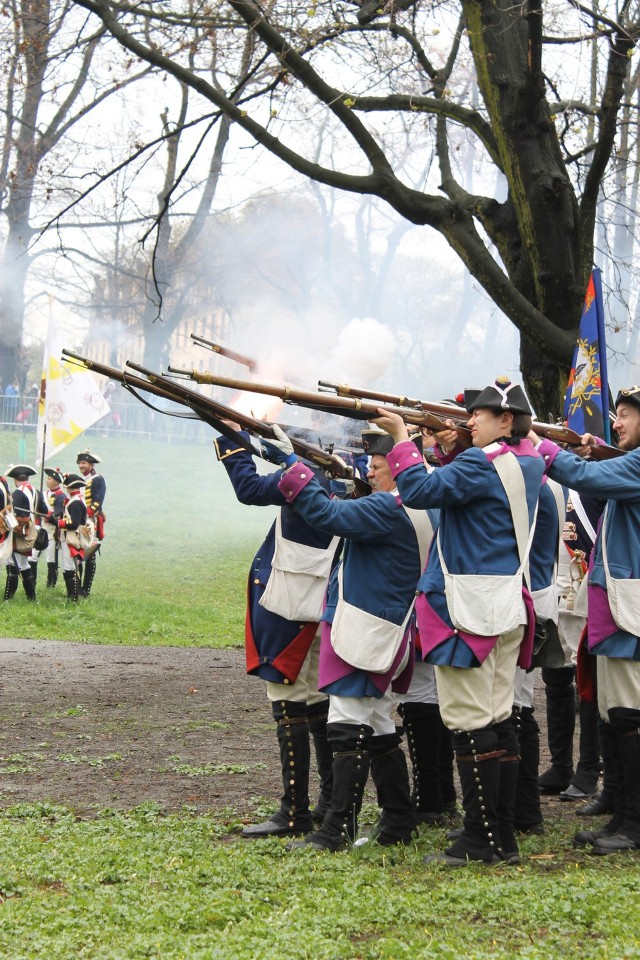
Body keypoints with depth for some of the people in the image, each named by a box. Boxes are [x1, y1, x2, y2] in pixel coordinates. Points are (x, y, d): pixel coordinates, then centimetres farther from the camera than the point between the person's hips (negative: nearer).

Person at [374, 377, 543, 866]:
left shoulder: (482, 462, -14)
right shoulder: (530, 463, 12)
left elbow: (421, 492, -19)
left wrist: (402, 439, -10)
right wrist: (450, 452, 9)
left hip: (469, 604, -9)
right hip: (509, 604, 9)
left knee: (469, 720, -5)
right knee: (499, 717, 10)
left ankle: (482, 838, -4)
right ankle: (505, 836, 13)